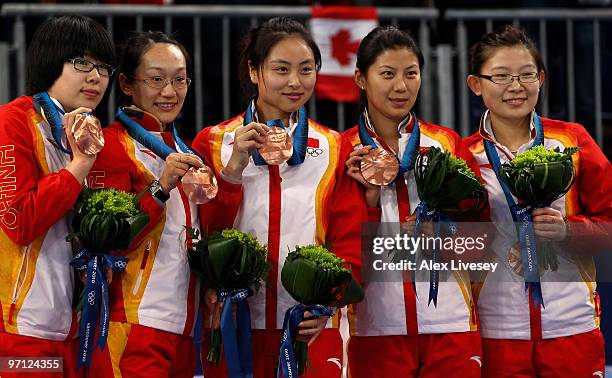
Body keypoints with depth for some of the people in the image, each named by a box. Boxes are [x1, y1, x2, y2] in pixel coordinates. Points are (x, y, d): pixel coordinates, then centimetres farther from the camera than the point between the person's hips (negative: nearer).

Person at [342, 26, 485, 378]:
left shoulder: (449, 143, 9)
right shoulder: (345, 152, 5)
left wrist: (440, 232, -12)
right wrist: (370, 195, -12)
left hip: (450, 321, 1)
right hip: (376, 325, -1)